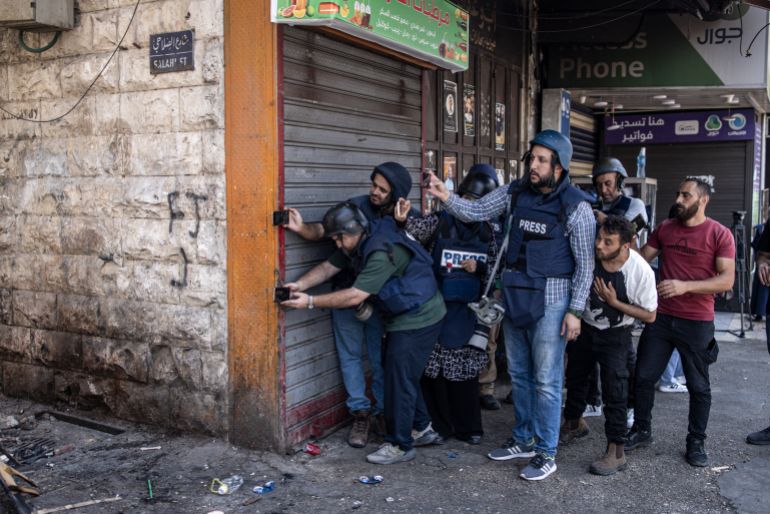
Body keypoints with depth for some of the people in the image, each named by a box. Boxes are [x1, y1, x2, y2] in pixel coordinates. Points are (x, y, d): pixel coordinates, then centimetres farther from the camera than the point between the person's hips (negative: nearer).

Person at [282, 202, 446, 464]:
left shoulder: (384, 251, -30)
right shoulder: (359, 243, 0)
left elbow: (355, 296, -30)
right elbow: (328, 267, 2)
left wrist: (311, 302, -27)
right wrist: (300, 284, -15)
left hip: (419, 318, -10)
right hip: (404, 315, 10)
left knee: (399, 377, -6)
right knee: (400, 372, 19)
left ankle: (400, 445, 6)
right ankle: (420, 425, 36)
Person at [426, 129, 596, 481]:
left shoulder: (576, 207, -13)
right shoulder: (516, 192, 2)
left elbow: (585, 264, -10)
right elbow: (475, 212, 3)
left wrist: (575, 310, -13)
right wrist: (446, 197, -16)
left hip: (550, 299, -6)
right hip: (515, 294, 6)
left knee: (546, 380, 1)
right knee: (519, 373, 17)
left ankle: (546, 453, 16)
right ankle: (523, 439, 33)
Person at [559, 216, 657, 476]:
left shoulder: (641, 271, -25)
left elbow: (650, 315, -15)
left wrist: (614, 302, -26)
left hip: (615, 336, -4)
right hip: (585, 328, 4)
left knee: (614, 391, -8)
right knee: (575, 376, 21)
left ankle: (616, 452, 6)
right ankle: (574, 423, 48)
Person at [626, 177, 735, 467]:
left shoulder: (720, 234, -8)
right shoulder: (665, 229, 5)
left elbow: (727, 280, -14)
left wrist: (685, 286, -25)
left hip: (697, 323, -3)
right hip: (661, 317, 4)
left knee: (698, 387, 9)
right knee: (644, 377, 7)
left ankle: (696, 443, 25)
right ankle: (641, 431, 26)